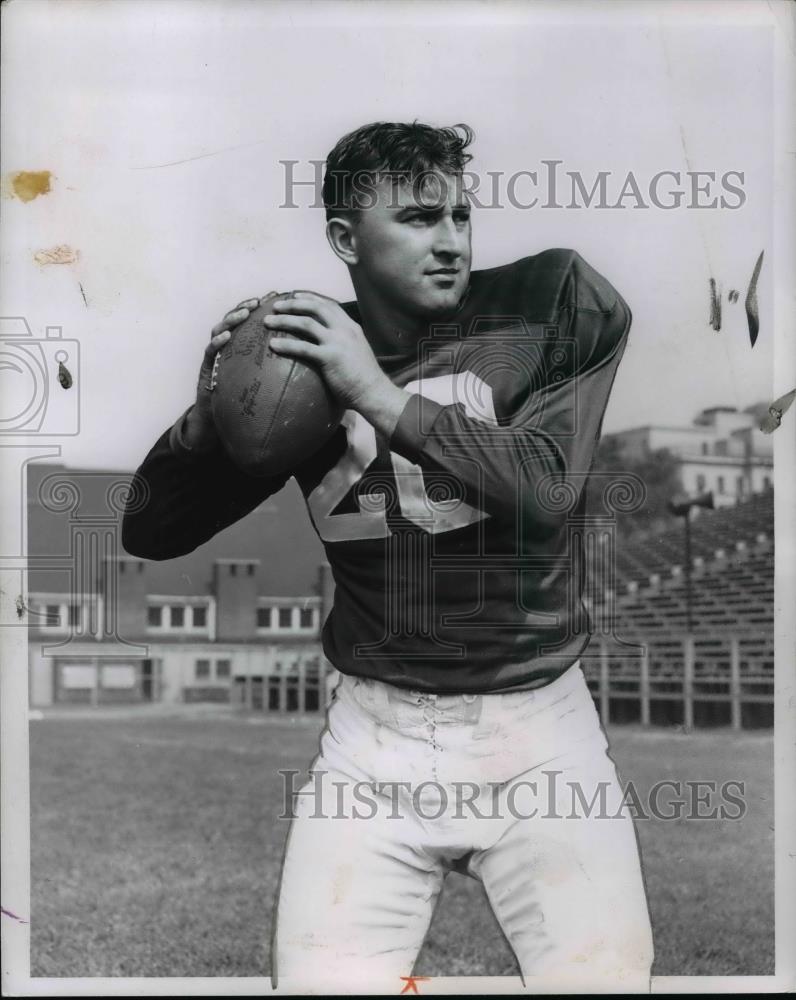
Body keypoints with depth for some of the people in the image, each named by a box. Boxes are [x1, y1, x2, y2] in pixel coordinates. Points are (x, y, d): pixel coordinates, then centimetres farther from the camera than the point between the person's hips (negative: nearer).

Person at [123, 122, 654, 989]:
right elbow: (147, 534, 6)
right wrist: (209, 411, -12)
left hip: (537, 727, -1)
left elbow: (548, 490, -15)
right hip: (375, 732, 1)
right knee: (318, 979, -10)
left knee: (604, 972, -11)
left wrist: (382, 397, -20)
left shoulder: (552, 302, -2)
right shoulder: (302, 350, 1)